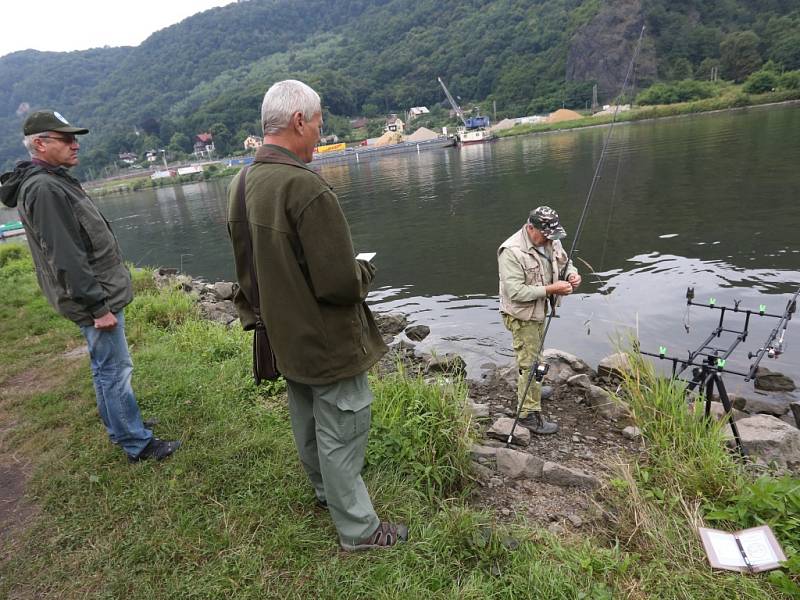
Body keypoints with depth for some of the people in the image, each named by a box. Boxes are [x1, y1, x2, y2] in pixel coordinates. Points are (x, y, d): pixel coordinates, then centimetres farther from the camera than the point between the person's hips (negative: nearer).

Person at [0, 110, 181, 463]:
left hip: (101, 292, 10)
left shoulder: (54, 181, 13)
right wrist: (97, 306, -22)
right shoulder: (44, 189, -20)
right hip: (96, 298, -10)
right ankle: (137, 444, 8)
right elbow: (65, 259, -24)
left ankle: (119, 427, 34)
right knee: (114, 370, -3)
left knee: (106, 367, 19)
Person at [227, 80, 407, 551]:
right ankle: (358, 529, 27)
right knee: (342, 434, 8)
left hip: (286, 339, 9)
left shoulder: (241, 184, 1)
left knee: (309, 426, 26)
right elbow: (341, 283, -28)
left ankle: (327, 491, 49)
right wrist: (366, 270, -7)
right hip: (330, 342, -9)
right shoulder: (307, 187, -27)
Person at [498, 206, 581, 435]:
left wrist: (573, 274, -9)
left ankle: (531, 390, 50)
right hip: (521, 316, -9)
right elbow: (516, 292, -31)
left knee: (535, 354, 27)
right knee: (529, 362, -3)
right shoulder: (512, 252, -28)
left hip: (540, 311, 9)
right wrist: (550, 289, -30)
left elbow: (565, 262, 15)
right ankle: (529, 413, 9)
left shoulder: (550, 242, -3)